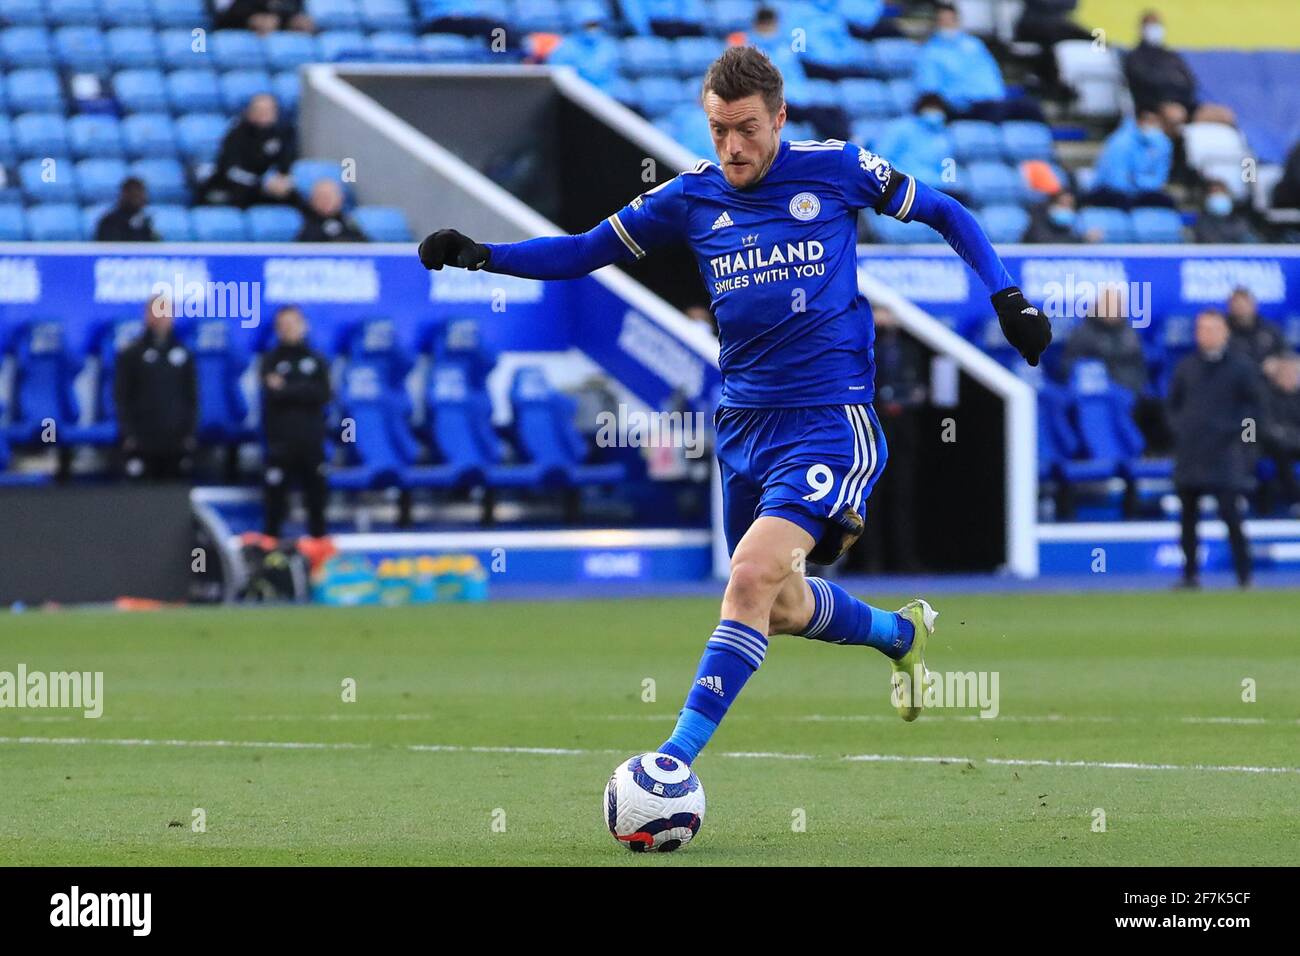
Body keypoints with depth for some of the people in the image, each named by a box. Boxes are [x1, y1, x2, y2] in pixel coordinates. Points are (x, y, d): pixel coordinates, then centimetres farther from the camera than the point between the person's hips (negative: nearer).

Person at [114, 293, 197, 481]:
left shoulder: (183, 354, 11)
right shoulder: (131, 354, 3)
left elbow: (192, 396, 12)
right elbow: (121, 398, 0)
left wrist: (190, 432, 3)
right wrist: (128, 435, -8)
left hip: (176, 443, 3)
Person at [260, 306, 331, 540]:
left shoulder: (316, 360, 10)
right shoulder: (270, 361, 5)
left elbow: (323, 395, -4)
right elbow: (271, 395, -10)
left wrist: (286, 390, -10)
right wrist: (303, 391, -15)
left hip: (312, 442, 2)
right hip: (280, 441, -2)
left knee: (316, 494, 6)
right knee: (275, 496, -4)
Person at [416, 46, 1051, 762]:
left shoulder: (835, 169, -5)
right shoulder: (691, 197, 4)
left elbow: (943, 213, 9)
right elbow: (584, 251, 13)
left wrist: (1005, 296, -1)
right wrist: (480, 255, -1)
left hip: (831, 419, -5)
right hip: (743, 426, 6)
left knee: (751, 580, -23)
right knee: (783, 607, 17)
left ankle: (678, 758, -22)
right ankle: (903, 633, 47)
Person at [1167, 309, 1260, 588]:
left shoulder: (1241, 367, 2)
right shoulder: (1185, 367, 11)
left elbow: (1253, 405, 4)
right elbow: (1174, 404, 19)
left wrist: (1234, 429, -9)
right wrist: (1178, 429, 4)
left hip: (1225, 451, -4)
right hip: (1189, 451, 4)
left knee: (1229, 511, -11)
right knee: (1188, 515, 5)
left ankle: (1244, 574, -5)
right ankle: (1190, 573, 12)